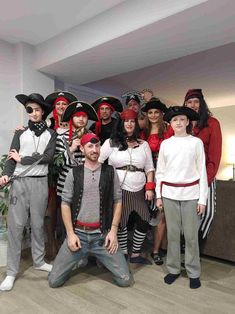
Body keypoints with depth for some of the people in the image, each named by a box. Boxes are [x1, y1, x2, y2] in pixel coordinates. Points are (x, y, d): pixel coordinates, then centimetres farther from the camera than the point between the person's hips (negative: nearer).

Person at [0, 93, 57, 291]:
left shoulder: (51, 134, 7)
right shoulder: (20, 133, 10)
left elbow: (48, 157, -6)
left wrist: (22, 159, -4)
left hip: (40, 183, 0)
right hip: (19, 182, 0)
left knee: (38, 224, 9)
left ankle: (39, 261, 27)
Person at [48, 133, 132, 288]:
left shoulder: (110, 172, 1)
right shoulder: (74, 173, 0)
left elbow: (118, 201, 2)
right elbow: (65, 203, 1)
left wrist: (113, 230, -5)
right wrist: (70, 233, -6)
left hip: (102, 234, 0)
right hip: (78, 233, 1)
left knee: (125, 280, 0)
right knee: (54, 281, 2)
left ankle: (102, 258, 28)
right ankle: (82, 258, 29)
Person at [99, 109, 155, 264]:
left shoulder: (143, 144, 11)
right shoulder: (111, 142, 4)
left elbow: (149, 168, 11)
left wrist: (149, 188, 2)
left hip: (138, 191, 3)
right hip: (117, 190, -2)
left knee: (143, 223, 0)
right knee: (120, 223, 3)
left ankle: (135, 254, 21)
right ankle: (123, 254, 25)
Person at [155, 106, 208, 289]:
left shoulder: (196, 142, 0)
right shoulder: (165, 144, 5)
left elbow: (202, 171, 0)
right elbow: (160, 171, 8)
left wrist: (202, 198, -3)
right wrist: (158, 195, 5)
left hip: (190, 193, -1)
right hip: (169, 193, 2)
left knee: (191, 235, 6)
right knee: (172, 233, 10)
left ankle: (194, 272, 24)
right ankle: (173, 269, 27)